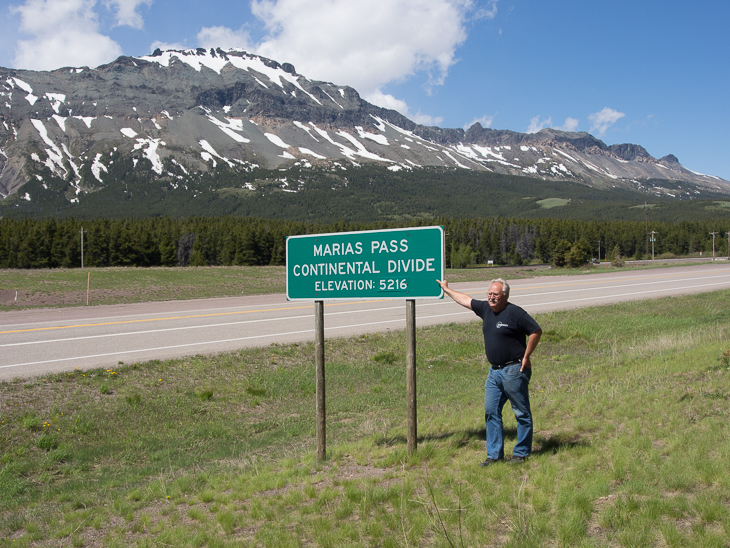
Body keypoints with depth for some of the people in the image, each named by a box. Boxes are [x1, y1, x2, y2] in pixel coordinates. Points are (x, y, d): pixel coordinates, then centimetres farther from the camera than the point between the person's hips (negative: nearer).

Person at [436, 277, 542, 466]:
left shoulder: (515, 313, -13)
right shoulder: (486, 309, 9)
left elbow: (536, 331, -11)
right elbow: (466, 300, 23)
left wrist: (526, 356, -11)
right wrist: (447, 289, 31)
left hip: (514, 370, -8)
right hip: (494, 371, 8)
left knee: (522, 413, 3)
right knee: (491, 412, 8)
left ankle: (521, 453, 13)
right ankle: (494, 454, 15)